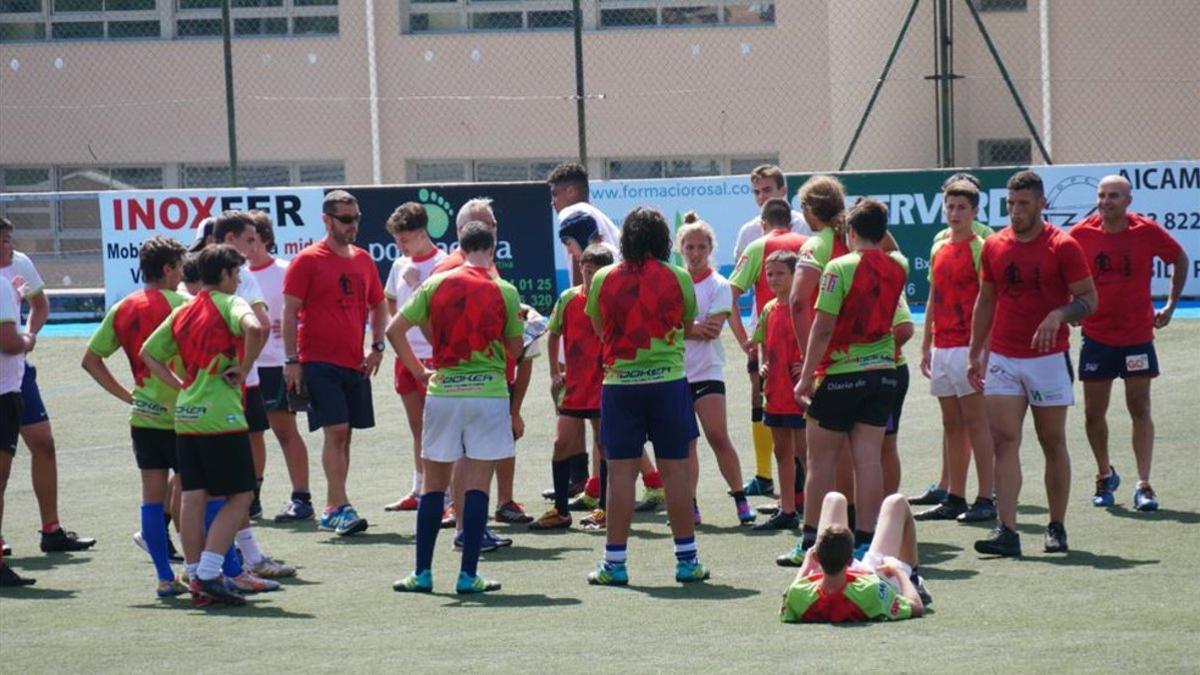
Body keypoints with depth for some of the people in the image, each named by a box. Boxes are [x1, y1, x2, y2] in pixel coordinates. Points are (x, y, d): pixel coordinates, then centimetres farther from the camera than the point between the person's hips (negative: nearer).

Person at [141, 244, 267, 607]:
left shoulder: (182, 312, 14)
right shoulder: (229, 303, -6)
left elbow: (147, 353, 20)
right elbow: (254, 328, -28)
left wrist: (180, 385, 15)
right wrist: (244, 368, -14)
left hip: (185, 415, 7)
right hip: (220, 417, -7)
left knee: (194, 497, 7)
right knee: (240, 496, -1)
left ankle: (196, 578, 9)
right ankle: (208, 575, -11)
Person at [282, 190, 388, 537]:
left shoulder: (363, 260, 12)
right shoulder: (308, 261, -6)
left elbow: (379, 305, 23)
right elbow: (290, 311, -7)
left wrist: (376, 346, 9)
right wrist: (291, 360, -11)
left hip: (355, 363, 6)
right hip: (319, 362, -6)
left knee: (343, 435, 8)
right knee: (335, 431, -13)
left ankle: (331, 510, 14)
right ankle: (340, 508, -14)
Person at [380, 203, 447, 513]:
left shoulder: (441, 264, -11)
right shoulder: (400, 265, 11)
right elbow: (391, 302, 24)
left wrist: (416, 284, -17)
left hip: (432, 355, -7)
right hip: (407, 355, 7)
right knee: (417, 427, 13)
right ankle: (419, 491, 19)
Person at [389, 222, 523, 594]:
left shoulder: (436, 284, 2)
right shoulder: (505, 291, -2)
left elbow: (394, 330, 0)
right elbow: (515, 349, 6)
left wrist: (419, 371, 9)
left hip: (443, 392, 2)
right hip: (489, 392, -2)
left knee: (434, 486, 10)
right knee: (477, 487, 1)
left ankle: (422, 573, 10)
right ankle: (468, 575, 0)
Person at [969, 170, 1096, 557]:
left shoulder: (1062, 246, -5)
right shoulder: (994, 246, 7)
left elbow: (1089, 299, -5)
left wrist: (1059, 315, -24)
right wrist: (975, 354, 14)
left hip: (1049, 358, -3)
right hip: (1003, 360, 3)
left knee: (1053, 444, 5)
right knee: (1003, 440, -8)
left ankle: (1057, 528, 15)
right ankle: (1006, 530, -13)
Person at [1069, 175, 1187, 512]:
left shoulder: (1147, 231, -6)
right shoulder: (1081, 234, -5)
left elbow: (1180, 260, 10)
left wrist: (1170, 306, 8)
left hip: (1137, 335, -1)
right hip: (1096, 335, 1)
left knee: (1140, 408, -4)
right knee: (1093, 412, 4)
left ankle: (1143, 485, -4)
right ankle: (1105, 475, 25)